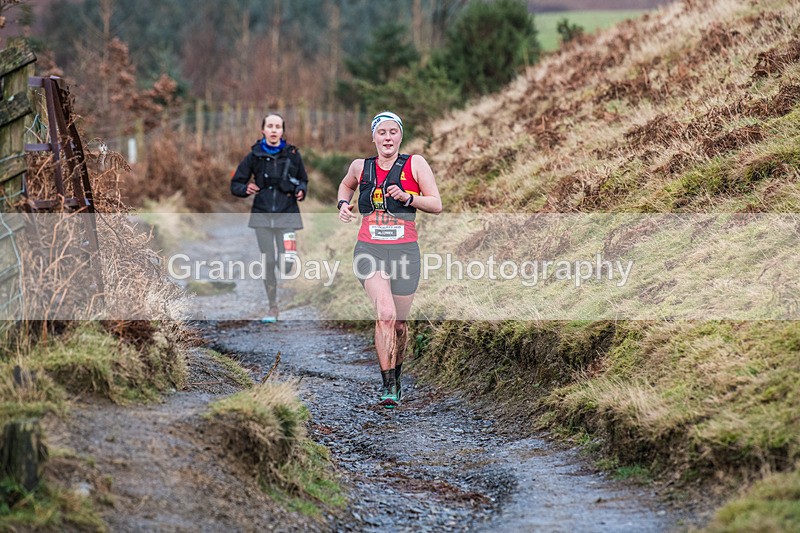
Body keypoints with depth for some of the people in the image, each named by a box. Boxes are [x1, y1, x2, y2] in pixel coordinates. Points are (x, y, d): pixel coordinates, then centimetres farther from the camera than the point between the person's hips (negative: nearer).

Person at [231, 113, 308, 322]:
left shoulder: (292, 154, 3)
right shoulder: (254, 156, 2)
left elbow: (303, 180, 17)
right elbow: (235, 184, 7)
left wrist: (301, 191, -5)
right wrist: (245, 189, -14)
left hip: (287, 215, -1)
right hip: (263, 216, 1)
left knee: (286, 263, -8)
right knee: (268, 262, 1)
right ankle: (273, 307, 13)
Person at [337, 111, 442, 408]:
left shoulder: (415, 164, 1)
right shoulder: (361, 166, 9)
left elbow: (437, 205, -1)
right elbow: (346, 185, 32)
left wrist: (408, 197, -16)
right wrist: (343, 204, 12)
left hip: (404, 250, 0)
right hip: (369, 249, 0)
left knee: (399, 323, 8)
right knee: (385, 314, -22)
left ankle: (396, 376, 35)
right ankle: (388, 386, -19)